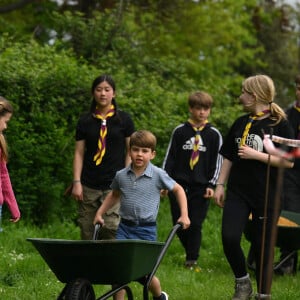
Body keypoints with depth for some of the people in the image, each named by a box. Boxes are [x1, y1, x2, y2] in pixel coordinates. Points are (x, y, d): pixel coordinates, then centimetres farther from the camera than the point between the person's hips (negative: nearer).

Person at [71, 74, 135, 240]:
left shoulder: (124, 119, 5)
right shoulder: (85, 121, 10)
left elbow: (130, 151, 6)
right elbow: (79, 153, 10)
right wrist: (76, 182, 1)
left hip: (115, 185, -2)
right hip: (89, 186, 2)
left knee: (111, 229, -14)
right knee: (87, 233, 0)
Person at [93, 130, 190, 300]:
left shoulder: (158, 175, -7)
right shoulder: (121, 176, 3)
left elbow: (178, 190, 6)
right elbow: (114, 195, 23)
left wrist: (184, 215, 0)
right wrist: (100, 213, 19)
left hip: (146, 230, -3)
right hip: (125, 228, 3)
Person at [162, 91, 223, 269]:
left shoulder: (214, 134, 4)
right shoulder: (180, 131, 5)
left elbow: (217, 161, 5)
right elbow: (170, 158, 8)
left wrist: (211, 185, -3)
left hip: (201, 187, -2)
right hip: (179, 184, 2)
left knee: (195, 224, -4)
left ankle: (192, 260, 5)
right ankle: (191, 253, 23)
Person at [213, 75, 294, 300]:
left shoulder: (279, 125, -6)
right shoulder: (241, 123, 10)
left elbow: (288, 162, -12)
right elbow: (228, 157, 17)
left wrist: (256, 155, -17)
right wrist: (220, 185, 11)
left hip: (267, 195, -4)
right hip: (238, 192, 4)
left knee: (263, 245, 3)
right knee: (229, 238, -11)